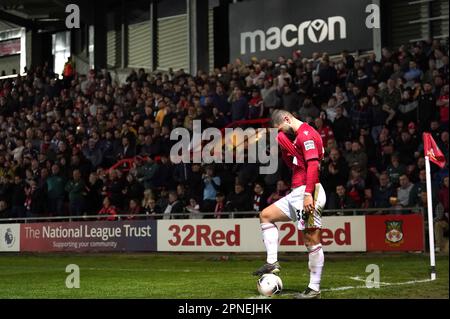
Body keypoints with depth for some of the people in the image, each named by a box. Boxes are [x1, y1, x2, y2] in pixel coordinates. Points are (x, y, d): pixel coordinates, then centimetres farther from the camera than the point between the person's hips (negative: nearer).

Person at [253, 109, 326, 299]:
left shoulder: (306, 134, -11)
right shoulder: (299, 135, 20)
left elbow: (313, 165, -20)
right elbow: (292, 165, 24)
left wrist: (308, 194, -26)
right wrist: (284, 145, 9)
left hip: (308, 193, -11)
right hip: (296, 194, 11)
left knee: (312, 240, -8)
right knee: (266, 215, 14)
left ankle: (314, 289, -5)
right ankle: (272, 263, 8)